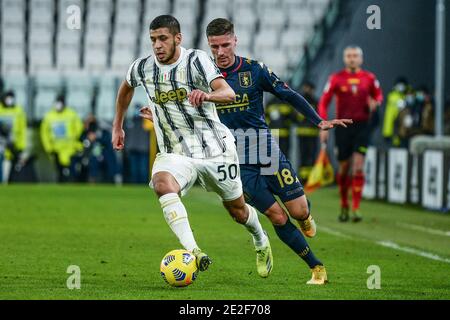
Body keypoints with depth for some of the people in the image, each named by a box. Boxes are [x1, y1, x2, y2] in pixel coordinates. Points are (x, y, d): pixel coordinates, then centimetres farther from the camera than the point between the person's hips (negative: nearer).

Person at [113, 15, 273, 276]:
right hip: (175, 152, 2)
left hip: (214, 145, -2)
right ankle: (192, 252, -42)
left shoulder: (196, 60, -15)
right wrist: (118, 127, 25)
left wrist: (207, 95, -49)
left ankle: (261, 242, 48)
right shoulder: (142, 68, -2)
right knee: (162, 184, -33)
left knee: (238, 211, 12)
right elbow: (126, 89, 22)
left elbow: (228, 93, -28)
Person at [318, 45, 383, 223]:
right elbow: (323, 103, 0)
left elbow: (378, 95, 17)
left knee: (358, 166, -11)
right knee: (344, 167, 6)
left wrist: (375, 103, -7)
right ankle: (344, 206, 25)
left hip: (362, 126, 0)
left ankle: (356, 208, -11)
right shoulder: (336, 78, -1)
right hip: (343, 126, 0)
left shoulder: (369, 78, 2)